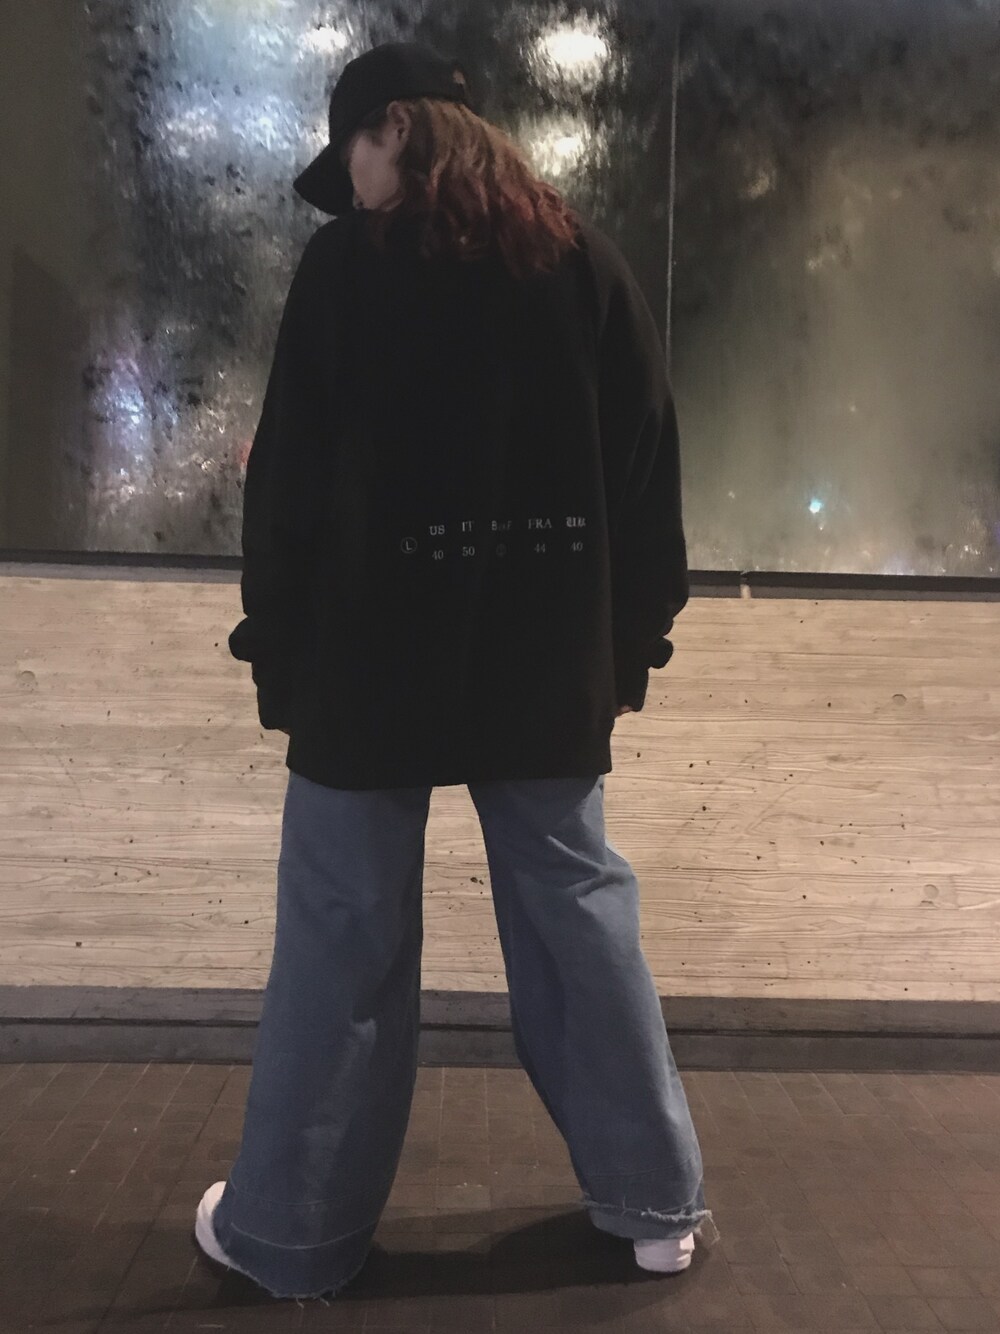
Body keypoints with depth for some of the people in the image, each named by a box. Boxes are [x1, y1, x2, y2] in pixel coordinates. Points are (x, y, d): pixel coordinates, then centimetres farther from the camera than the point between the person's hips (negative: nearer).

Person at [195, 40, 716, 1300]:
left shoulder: (349, 261, -2)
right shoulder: (586, 260, 9)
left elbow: (291, 477, -6)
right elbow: (648, 467, 7)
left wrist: (274, 643, 3)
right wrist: (634, 635, 11)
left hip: (375, 655, -3)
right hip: (548, 661, 4)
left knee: (342, 940, 6)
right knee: (581, 911, 12)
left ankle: (289, 1230, 21)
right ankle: (654, 1200, 26)